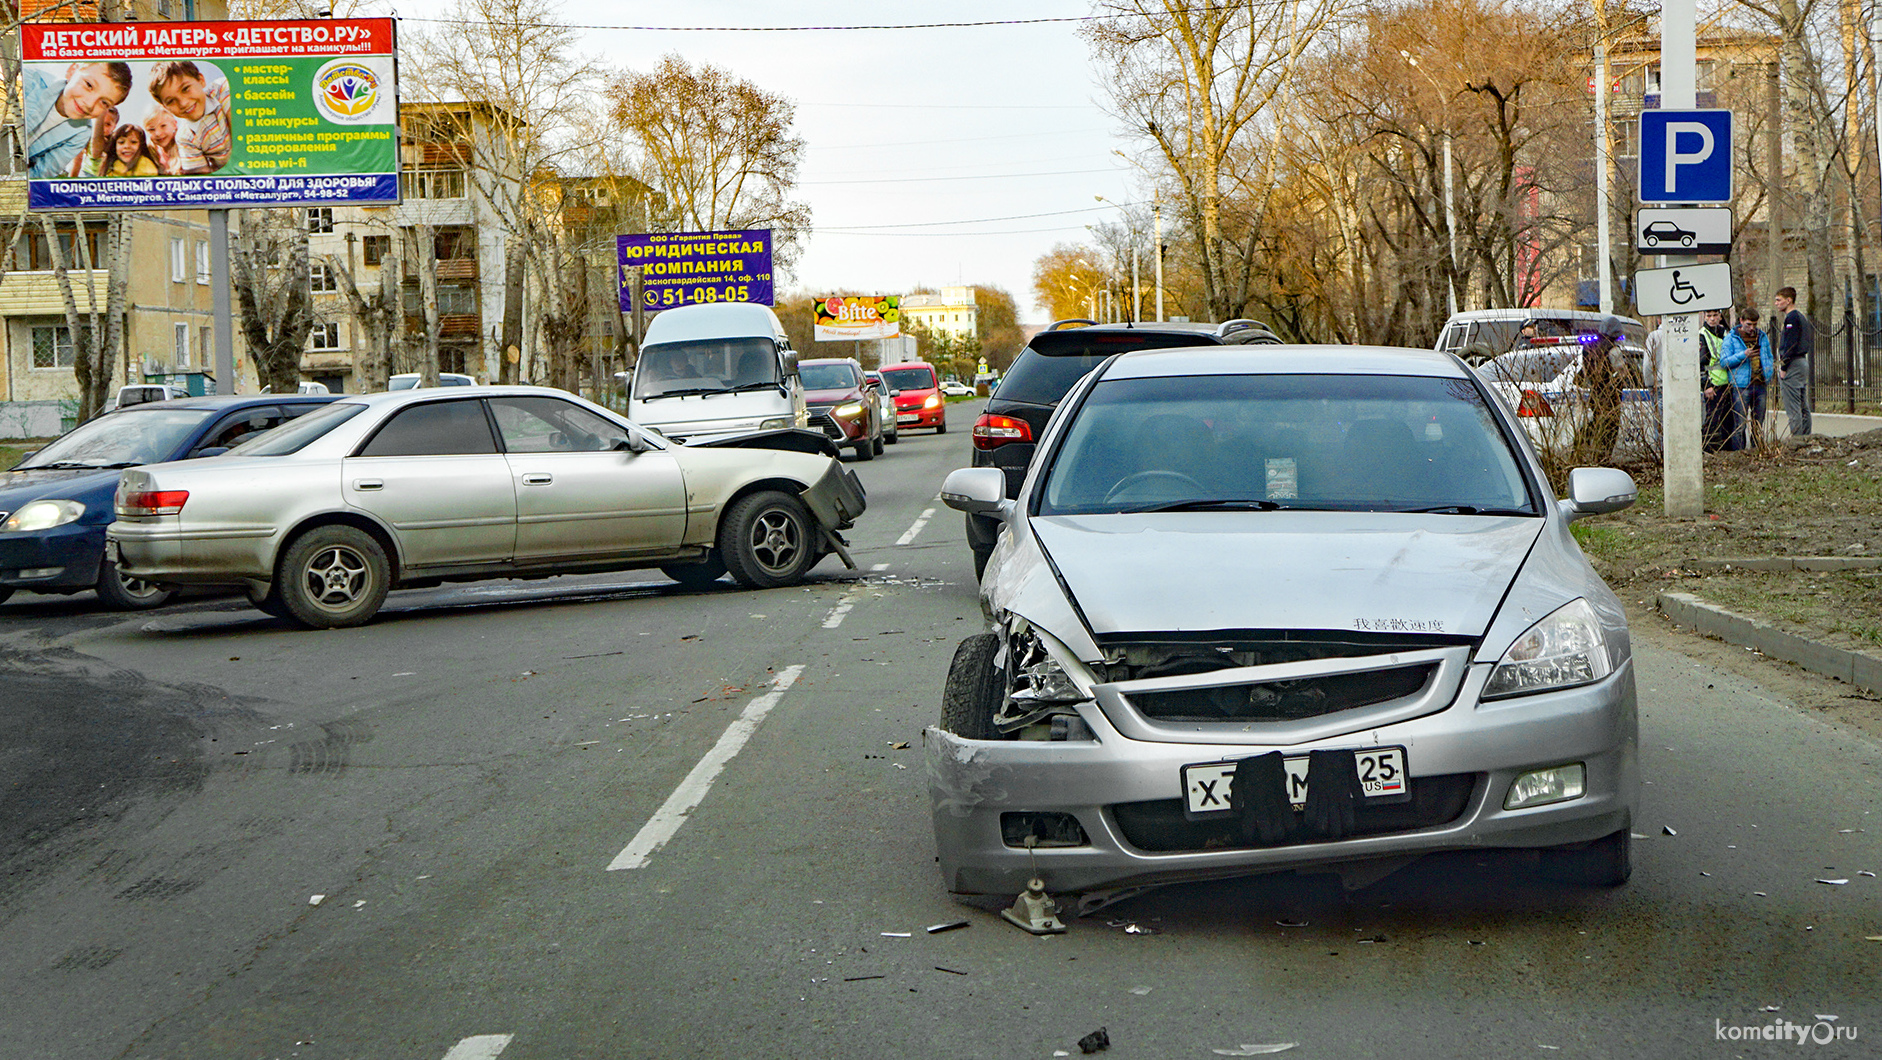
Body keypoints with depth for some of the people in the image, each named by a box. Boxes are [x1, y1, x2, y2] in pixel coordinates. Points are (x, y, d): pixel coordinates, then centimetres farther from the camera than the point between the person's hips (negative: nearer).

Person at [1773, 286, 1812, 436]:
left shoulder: (1792, 318, -12)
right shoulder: (1802, 317, 18)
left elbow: (1790, 345, -18)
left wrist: (1783, 368, -16)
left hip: (1793, 366, -10)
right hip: (1803, 362, 10)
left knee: (1793, 409, -9)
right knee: (1803, 408, 11)